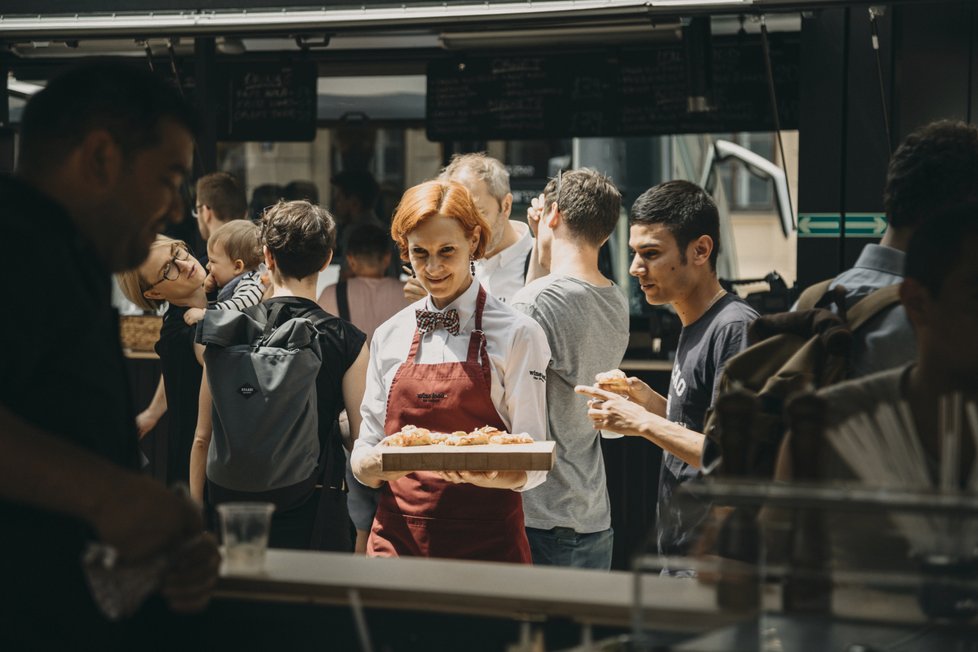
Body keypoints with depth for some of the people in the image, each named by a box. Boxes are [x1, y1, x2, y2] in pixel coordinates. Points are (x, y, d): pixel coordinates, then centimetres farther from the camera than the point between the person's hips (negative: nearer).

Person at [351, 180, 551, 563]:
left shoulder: (517, 335, -1)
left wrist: (485, 475, -27)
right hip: (397, 538, 3)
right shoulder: (389, 337, 10)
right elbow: (363, 461, 10)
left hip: (485, 541, -3)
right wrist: (380, 463, -13)